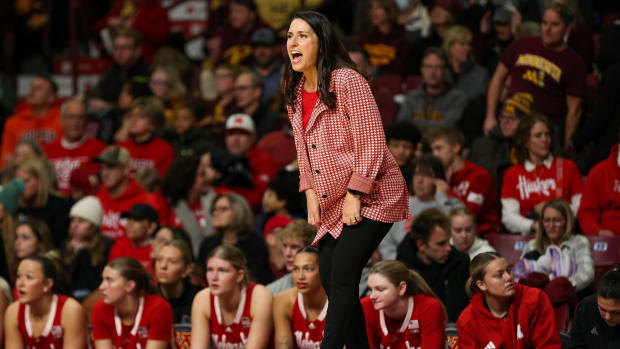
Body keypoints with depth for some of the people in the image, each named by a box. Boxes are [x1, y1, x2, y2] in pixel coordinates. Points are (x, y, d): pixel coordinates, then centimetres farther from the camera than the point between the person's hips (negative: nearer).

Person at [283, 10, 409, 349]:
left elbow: (371, 144, -20)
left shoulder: (348, 82, -18)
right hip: (332, 205, 8)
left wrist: (354, 196, -20)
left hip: (372, 197, -8)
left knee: (342, 274, -17)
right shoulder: (295, 92, 5)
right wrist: (310, 193, 3)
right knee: (329, 279, 5)